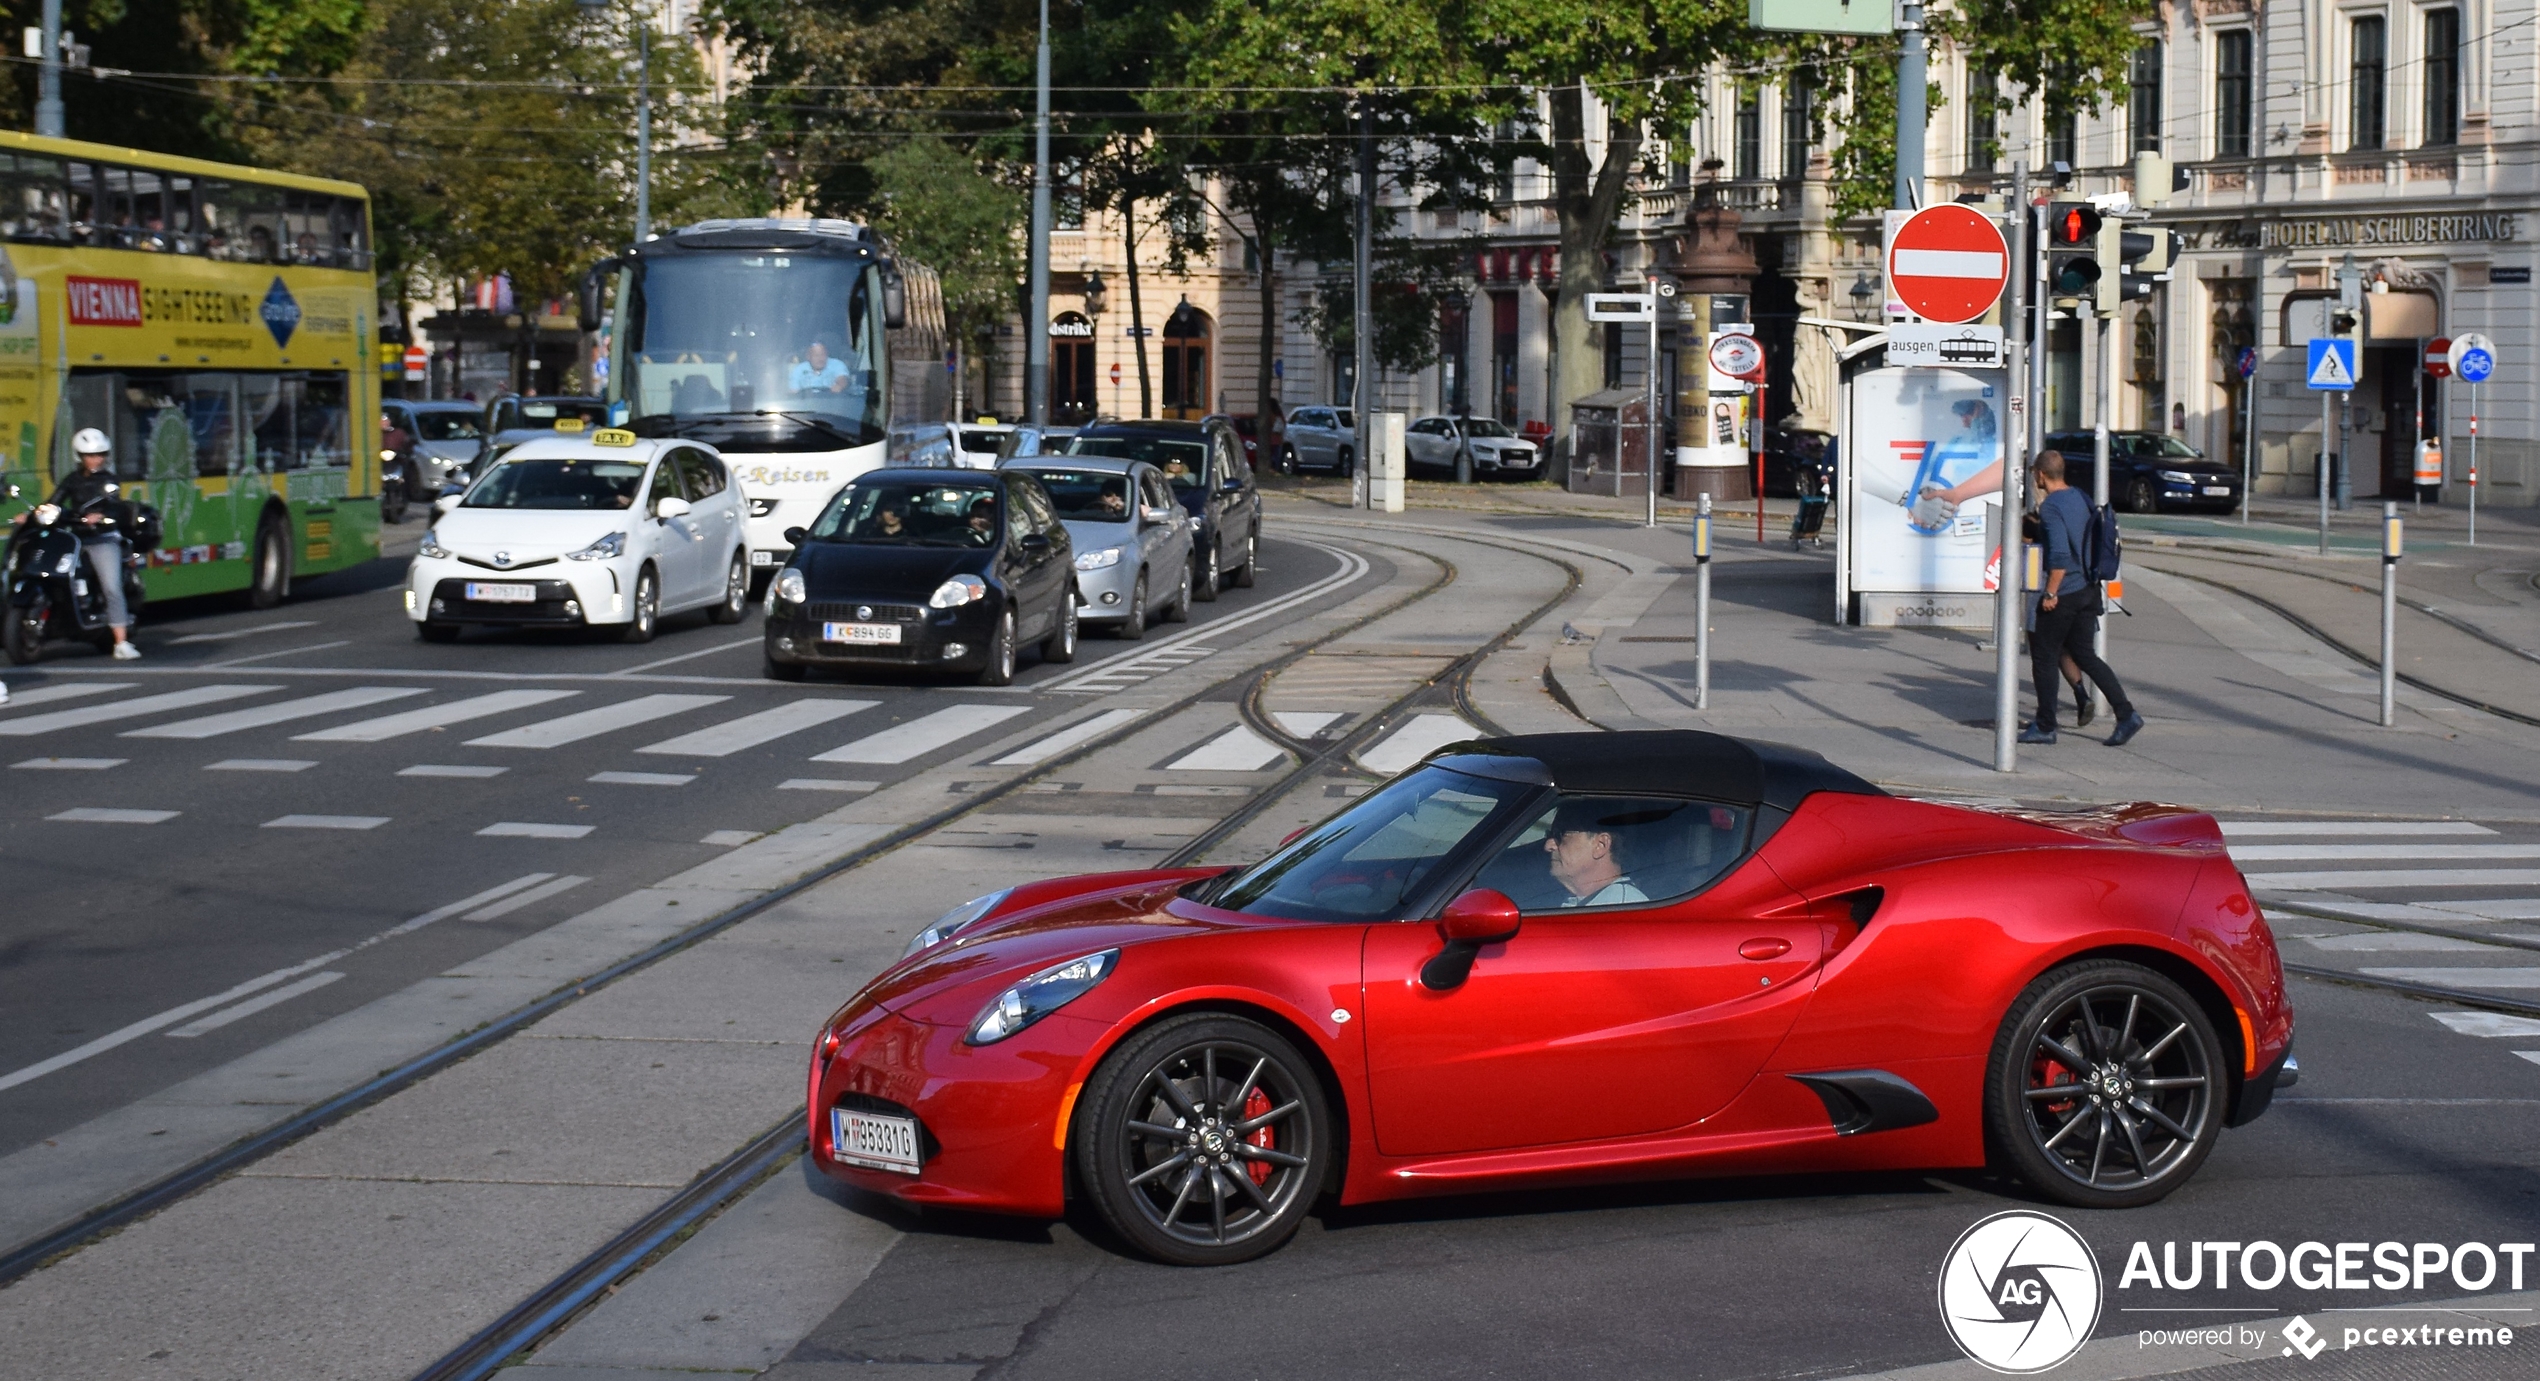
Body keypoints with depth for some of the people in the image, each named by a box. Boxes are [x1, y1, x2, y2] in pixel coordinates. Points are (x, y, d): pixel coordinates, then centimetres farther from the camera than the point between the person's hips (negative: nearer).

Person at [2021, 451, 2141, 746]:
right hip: (2089, 589, 8)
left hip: (2064, 594, -8)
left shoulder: (2051, 507, -16)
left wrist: (2050, 593, -18)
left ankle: (2045, 727, 11)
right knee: (2083, 654, 14)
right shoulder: (2080, 497, 10)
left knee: (2044, 657, 5)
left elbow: (2060, 554, -25)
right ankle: (2126, 715, 4)